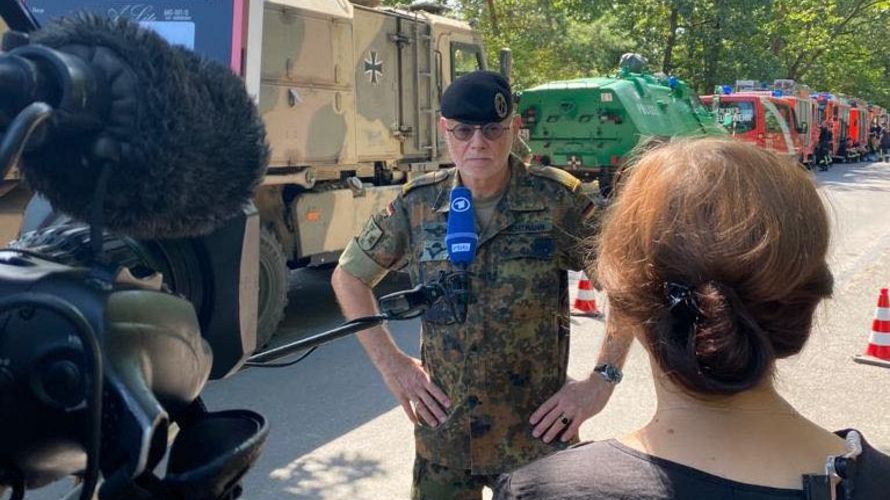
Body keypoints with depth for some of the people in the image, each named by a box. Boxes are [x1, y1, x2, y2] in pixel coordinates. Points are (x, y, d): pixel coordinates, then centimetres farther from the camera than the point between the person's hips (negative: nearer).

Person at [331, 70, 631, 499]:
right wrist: (389, 362, 1)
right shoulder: (418, 203, -4)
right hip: (442, 436, 2)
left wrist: (603, 379, -10)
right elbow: (348, 276, 8)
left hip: (538, 435, -2)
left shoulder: (557, 199, -10)